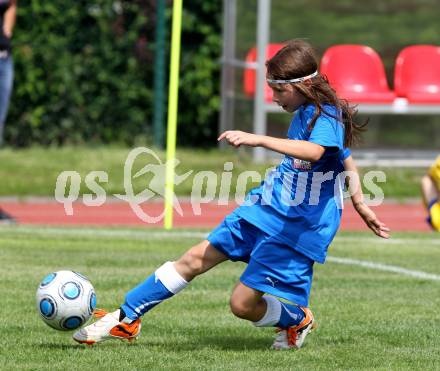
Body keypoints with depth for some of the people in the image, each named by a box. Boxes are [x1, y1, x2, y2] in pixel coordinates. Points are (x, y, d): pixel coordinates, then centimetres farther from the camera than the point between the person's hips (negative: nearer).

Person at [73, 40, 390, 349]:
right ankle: (126, 319, 11)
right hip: (263, 209, 9)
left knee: (242, 303, -10)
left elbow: (314, 151, -42)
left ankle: (297, 320, 21)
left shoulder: (327, 117, -18)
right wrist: (360, 205, 34)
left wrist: (258, 139, -50)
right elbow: (345, 158, 25)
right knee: (196, 259, 3)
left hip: (298, 228, -9)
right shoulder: (304, 113, 10)